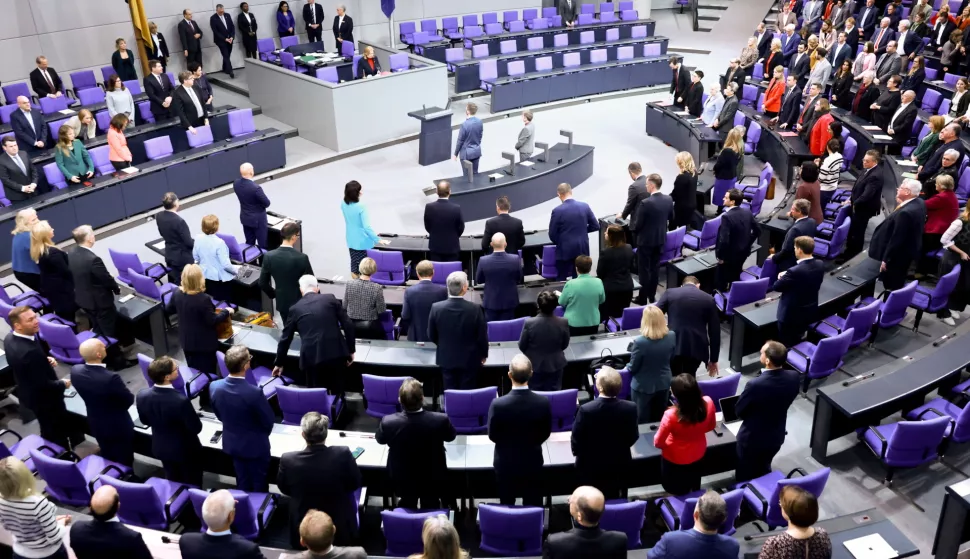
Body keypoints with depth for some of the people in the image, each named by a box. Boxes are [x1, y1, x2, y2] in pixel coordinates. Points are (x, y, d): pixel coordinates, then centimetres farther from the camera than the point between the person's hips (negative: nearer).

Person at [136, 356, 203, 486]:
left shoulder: (142, 396, -21)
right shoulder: (181, 400, -38)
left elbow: (145, 421, -1)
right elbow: (196, 428, -24)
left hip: (161, 448, 5)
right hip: (186, 450, -5)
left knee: (173, 482, 28)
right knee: (192, 485, 20)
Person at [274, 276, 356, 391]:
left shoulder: (295, 308, 9)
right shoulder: (330, 299, 8)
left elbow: (285, 339, 16)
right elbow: (348, 324, 2)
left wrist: (279, 363, 27)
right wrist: (351, 350, 10)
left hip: (312, 357, -1)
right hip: (336, 353, 1)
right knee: (338, 392, 13)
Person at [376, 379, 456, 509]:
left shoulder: (388, 422, -31)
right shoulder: (441, 420, -32)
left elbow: (380, 439, -6)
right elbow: (451, 436, -7)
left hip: (402, 481, 1)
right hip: (432, 480, 0)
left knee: (407, 508, 30)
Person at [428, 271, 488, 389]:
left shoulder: (436, 308, -16)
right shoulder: (474, 309, -21)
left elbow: (431, 336, -3)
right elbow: (482, 336, -11)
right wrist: (484, 354, 8)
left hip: (446, 358, 2)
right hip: (469, 359, -2)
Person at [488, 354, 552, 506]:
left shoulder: (498, 404, -27)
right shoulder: (543, 402, -21)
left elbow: (492, 436, -11)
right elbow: (545, 433, -5)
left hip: (506, 463, -1)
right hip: (532, 461, 2)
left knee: (507, 505, 19)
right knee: (533, 505, 20)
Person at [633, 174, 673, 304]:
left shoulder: (646, 203, -25)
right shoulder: (668, 199, -5)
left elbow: (639, 224, -17)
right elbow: (671, 218, 10)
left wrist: (634, 232, 3)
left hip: (646, 240, -6)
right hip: (661, 238, 6)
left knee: (644, 269, 5)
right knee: (655, 267, 16)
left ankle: (643, 298, 13)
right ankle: (652, 295, 26)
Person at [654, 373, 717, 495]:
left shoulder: (671, 415, -41)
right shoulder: (708, 403, -28)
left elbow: (658, 443, -25)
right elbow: (711, 426, -6)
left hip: (675, 459, -4)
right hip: (698, 453, 4)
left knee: (676, 492, 27)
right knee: (693, 486, 36)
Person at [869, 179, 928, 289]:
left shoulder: (905, 212, -32)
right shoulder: (919, 202, -3)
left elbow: (896, 239, -27)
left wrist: (885, 259, -19)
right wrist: (901, 202, 0)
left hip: (897, 256, -9)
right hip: (907, 252, 9)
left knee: (892, 287, 6)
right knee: (897, 286, 23)